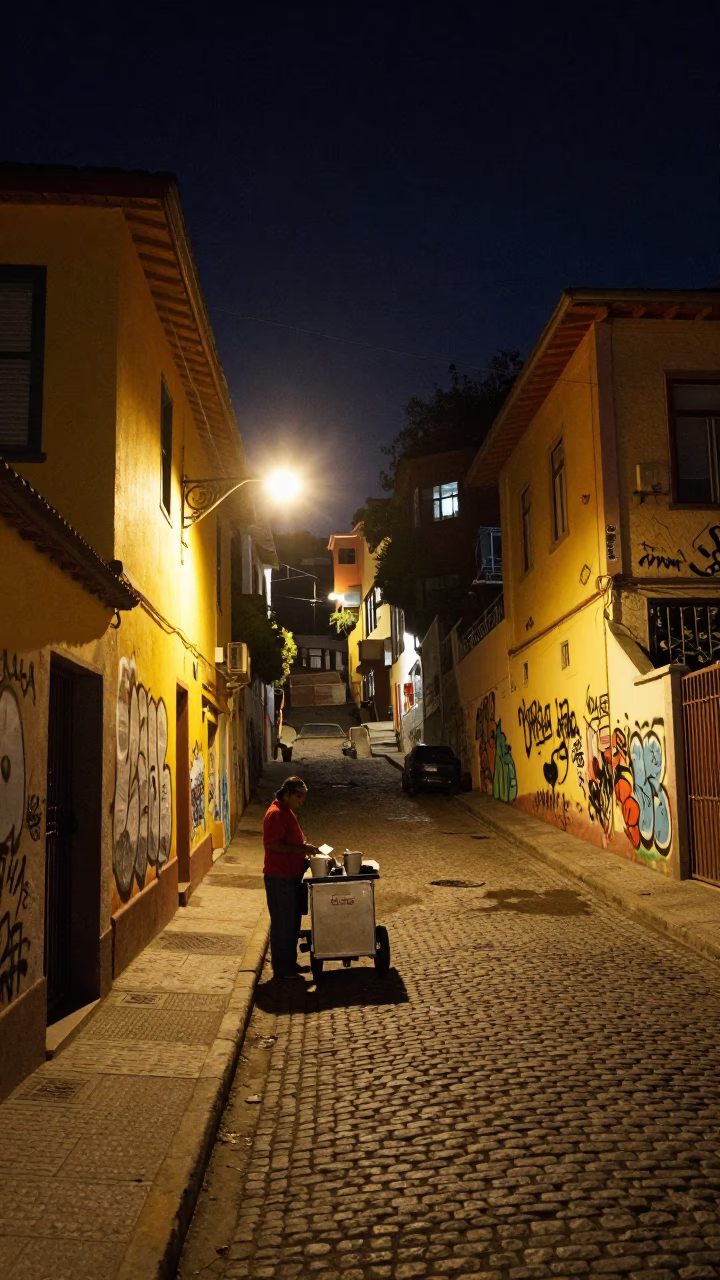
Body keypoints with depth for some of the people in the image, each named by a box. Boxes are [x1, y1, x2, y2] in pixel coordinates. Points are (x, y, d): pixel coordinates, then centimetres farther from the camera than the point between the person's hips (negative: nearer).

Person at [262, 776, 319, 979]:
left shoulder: (288, 811, 12)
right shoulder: (275, 814, -19)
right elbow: (272, 844, -26)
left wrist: (304, 848, 8)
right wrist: (301, 849, -24)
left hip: (291, 876, 10)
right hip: (279, 878, -10)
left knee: (293, 921, 17)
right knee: (282, 923, 0)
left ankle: (290, 962, 29)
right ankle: (281, 969, 10)